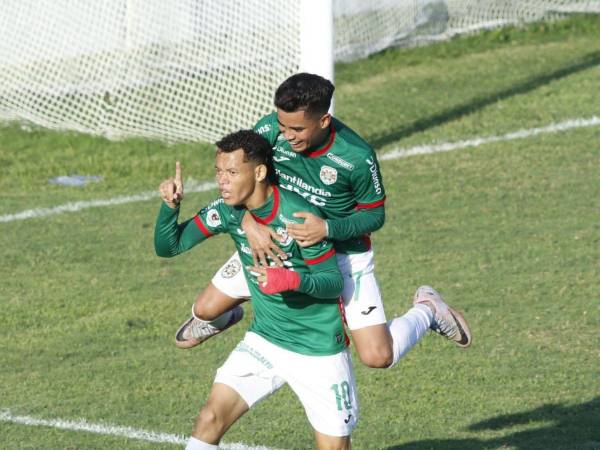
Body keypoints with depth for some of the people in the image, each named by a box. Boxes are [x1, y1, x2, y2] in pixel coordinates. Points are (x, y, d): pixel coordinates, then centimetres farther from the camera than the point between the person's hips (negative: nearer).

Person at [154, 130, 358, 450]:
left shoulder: (299, 216, -23)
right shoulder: (228, 210, -6)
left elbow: (334, 282, -15)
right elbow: (168, 246, -4)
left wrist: (293, 280, -34)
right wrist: (170, 206, -23)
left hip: (319, 351, -5)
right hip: (264, 341, 5)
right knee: (210, 419, -11)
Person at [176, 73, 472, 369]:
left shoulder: (358, 158, -30)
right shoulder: (272, 129, -23)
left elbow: (375, 215, -15)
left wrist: (328, 229, -33)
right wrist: (249, 223, -37)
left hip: (344, 253, -3)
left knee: (378, 357, -12)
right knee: (206, 310, 3)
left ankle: (426, 310, 20)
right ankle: (225, 317, 44)